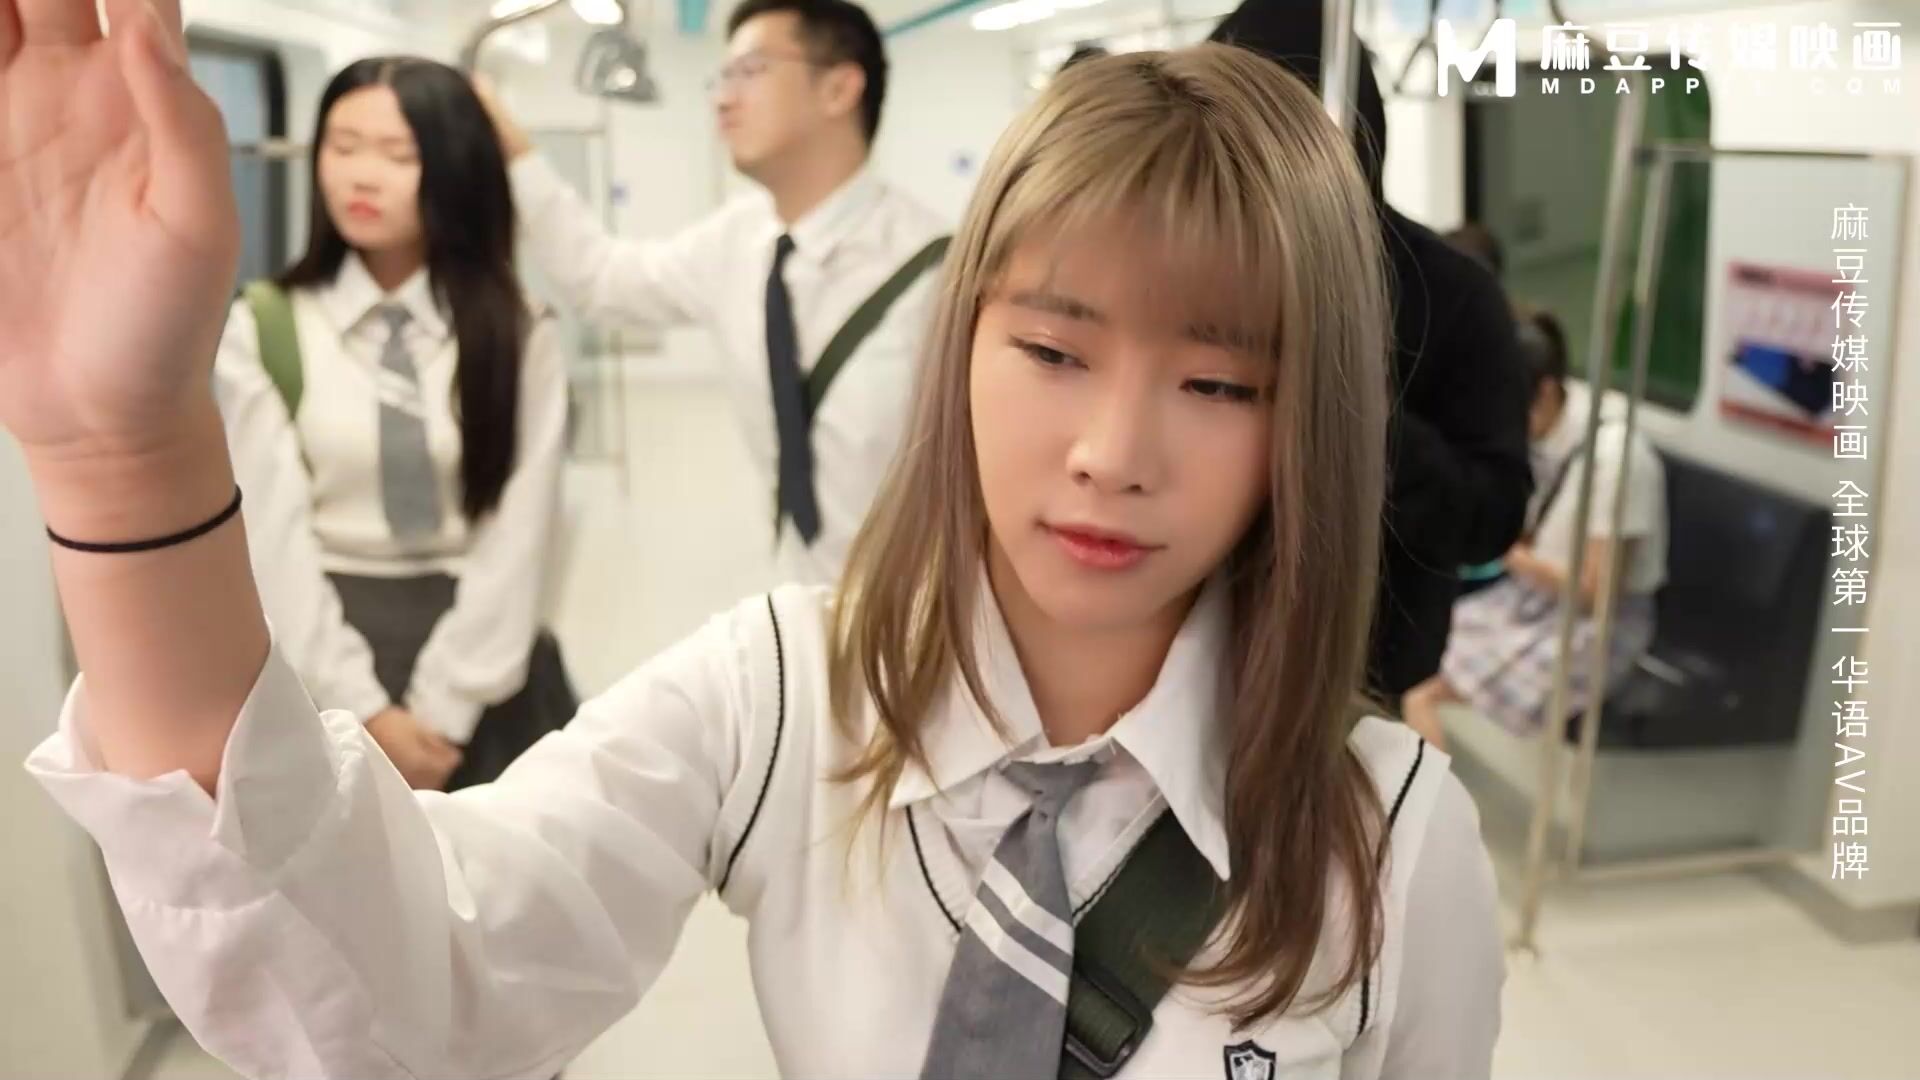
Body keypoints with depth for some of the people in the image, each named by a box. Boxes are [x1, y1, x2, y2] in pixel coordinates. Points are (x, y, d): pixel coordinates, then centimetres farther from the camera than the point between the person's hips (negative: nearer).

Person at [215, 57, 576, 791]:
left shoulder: (520, 338, 1)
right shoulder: (260, 331, 1)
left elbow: (517, 536, -7)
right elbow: (270, 536, -5)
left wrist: (440, 710, -13)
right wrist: (362, 710, -13)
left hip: (486, 681, 1)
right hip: (320, 675, 0)